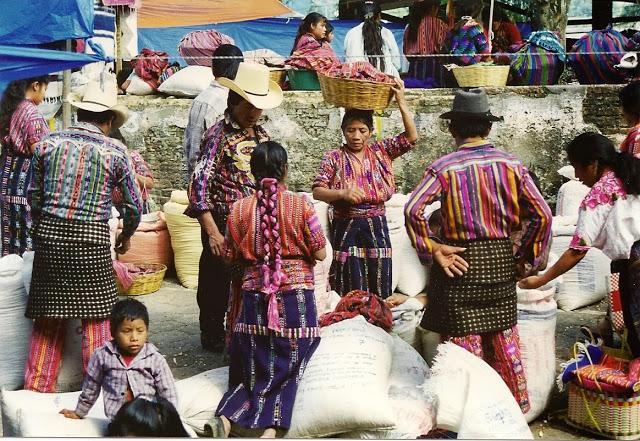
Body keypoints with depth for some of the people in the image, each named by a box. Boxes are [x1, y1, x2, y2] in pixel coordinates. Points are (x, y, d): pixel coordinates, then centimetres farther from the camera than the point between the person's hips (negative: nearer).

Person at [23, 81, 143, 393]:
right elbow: (134, 206, 2)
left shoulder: (48, 143, 3)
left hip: (49, 234, 3)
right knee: (96, 316, 9)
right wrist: (126, 236, 21)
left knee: (48, 314, 13)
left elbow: (35, 197, 8)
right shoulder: (115, 151, -2)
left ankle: (37, 386, 21)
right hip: (92, 239, -3)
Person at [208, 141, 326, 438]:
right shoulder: (300, 205, -8)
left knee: (253, 369, 15)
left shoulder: (240, 209, -1)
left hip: (255, 296, 2)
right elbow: (320, 253, -4)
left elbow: (230, 256, 6)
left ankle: (227, 414, -8)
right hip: (296, 298, -2)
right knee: (287, 369, 10)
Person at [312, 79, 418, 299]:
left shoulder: (381, 151, 7)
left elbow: (411, 137, -4)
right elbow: (317, 191, -5)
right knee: (351, 294, -1)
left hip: (376, 226, 2)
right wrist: (342, 193, -23)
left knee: (380, 290, 4)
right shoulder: (334, 158, 1)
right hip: (346, 228, -2)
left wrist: (401, 102, -10)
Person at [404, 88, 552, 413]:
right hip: (501, 259, 3)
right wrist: (526, 255, 7)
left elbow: (413, 209, -22)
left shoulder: (443, 167, -9)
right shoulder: (511, 164, -1)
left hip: (460, 262, -3)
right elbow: (543, 215, -4)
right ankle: (517, 406, 29)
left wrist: (432, 251, -14)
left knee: (464, 342, 5)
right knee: (504, 338, 17)